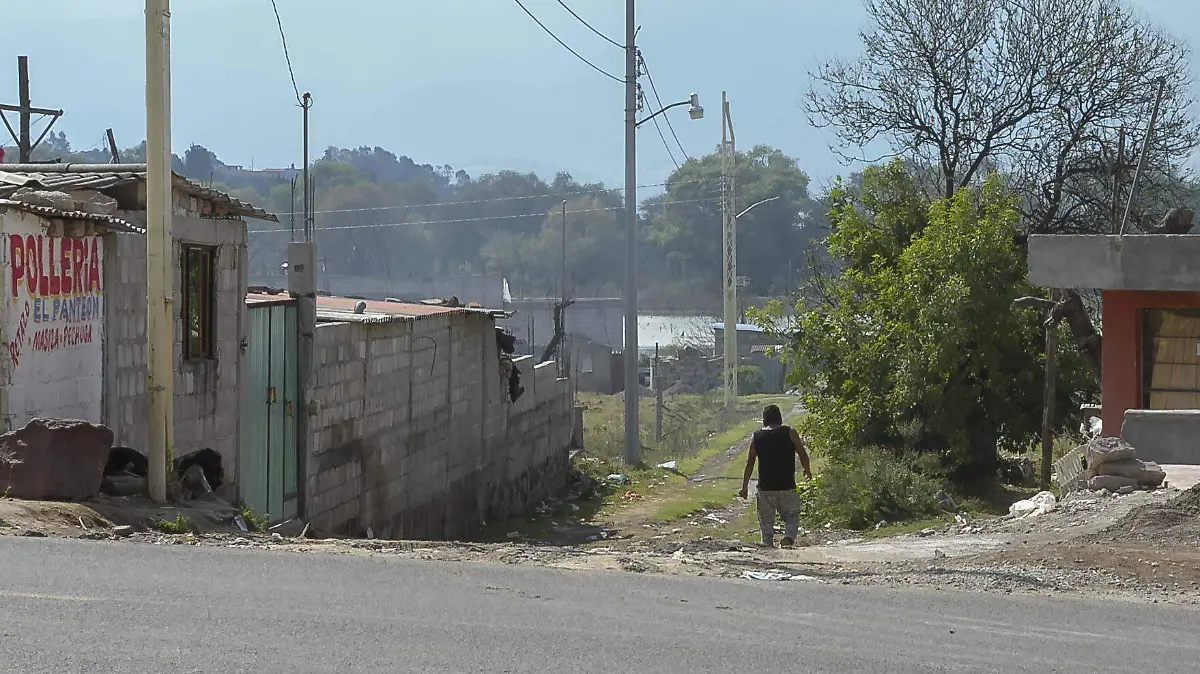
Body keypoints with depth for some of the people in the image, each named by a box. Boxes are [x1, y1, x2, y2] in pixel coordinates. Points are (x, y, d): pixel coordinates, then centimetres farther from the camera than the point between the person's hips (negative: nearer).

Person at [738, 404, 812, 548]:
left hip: (765, 487, 1)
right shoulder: (790, 433, -2)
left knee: (766, 520, 12)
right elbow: (803, 455, 1)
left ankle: (768, 545, 5)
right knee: (792, 517, 9)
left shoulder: (757, 436, 3)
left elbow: (750, 463, 4)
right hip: (787, 486, -1)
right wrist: (807, 471, 21)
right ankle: (788, 538, -16)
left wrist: (745, 487, 9)